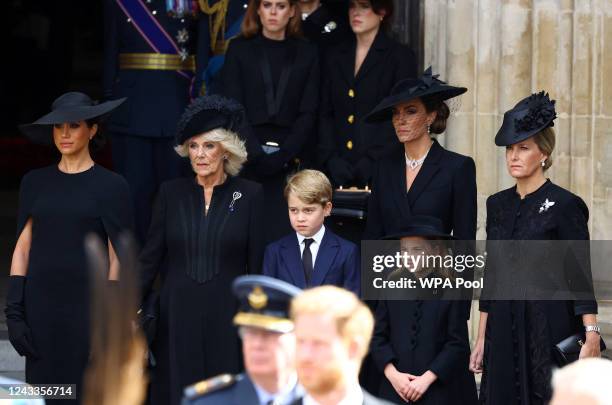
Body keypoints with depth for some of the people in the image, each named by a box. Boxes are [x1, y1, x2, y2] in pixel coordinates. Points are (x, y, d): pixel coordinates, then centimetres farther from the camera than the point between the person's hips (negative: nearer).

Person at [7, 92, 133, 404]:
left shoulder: (110, 186, -1)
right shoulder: (35, 183, 9)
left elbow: (119, 260, -2)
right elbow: (23, 247, 8)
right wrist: (14, 310, 0)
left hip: (88, 306, -3)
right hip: (41, 307, 3)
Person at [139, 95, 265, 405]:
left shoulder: (249, 195, 0)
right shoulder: (172, 193, 5)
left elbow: (256, 264, 1)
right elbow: (151, 257, 5)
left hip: (227, 316, -2)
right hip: (177, 314, 2)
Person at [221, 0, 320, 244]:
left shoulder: (306, 54, 10)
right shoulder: (239, 50, 7)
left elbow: (308, 114, 4)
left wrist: (282, 156, -9)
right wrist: (256, 156, -10)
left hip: (289, 158, 1)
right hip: (247, 158, 0)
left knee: (284, 236, -8)